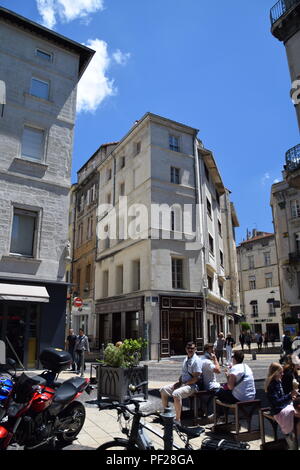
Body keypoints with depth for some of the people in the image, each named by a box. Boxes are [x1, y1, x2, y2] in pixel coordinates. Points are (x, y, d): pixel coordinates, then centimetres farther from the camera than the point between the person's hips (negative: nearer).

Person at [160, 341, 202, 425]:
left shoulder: (196, 361, -12)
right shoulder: (186, 359, 15)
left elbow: (196, 378, -18)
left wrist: (185, 384, -16)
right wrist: (179, 382, 3)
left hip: (192, 386, -9)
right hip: (183, 383, 9)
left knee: (176, 394, -35)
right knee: (163, 390, 2)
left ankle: (177, 419, -23)